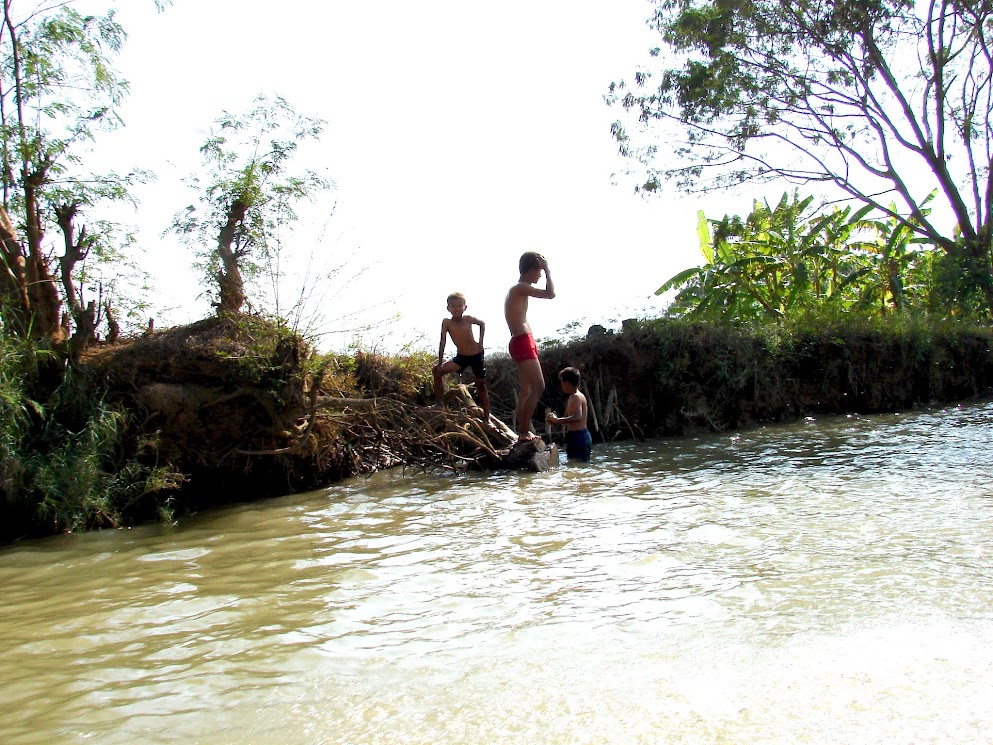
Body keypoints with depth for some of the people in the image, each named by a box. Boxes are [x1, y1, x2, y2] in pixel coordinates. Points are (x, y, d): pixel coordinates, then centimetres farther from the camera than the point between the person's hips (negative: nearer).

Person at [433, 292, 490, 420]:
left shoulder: (468, 319, -15)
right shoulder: (446, 322, -15)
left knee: (481, 386, 3)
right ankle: (439, 404, -6)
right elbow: (442, 342, -17)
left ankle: (486, 418, 10)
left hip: (476, 355, -1)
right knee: (437, 371, -15)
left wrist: (481, 341, -4)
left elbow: (482, 324, 5)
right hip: (461, 357, 1)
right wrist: (440, 362, -21)